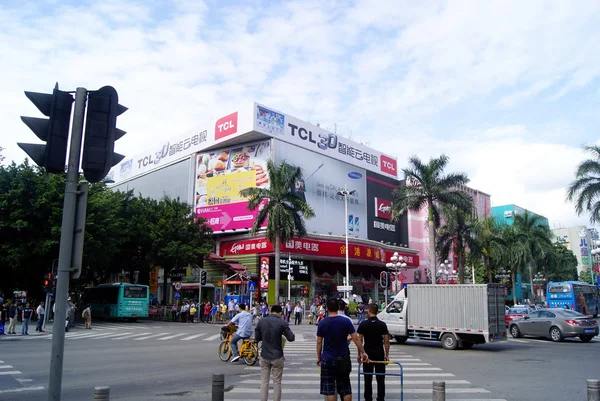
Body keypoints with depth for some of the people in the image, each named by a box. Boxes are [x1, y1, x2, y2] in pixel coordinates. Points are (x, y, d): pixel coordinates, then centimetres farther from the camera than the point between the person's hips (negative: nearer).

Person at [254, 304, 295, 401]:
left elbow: (257, 338, 5)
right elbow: (291, 338, -7)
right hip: (277, 357, -2)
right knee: (277, 382, 9)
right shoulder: (282, 323, -10)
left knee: (264, 381, 11)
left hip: (264, 356, 3)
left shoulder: (261, 321, -1)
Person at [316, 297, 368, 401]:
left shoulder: (322, 323, -5)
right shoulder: (346, 321, -7)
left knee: (329, 389, 5)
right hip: (343, 359, 1)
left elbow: (319, 342, -1)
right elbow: (356, 338, -8)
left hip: (327, 360, -1)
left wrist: (319, 357, 9)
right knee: (346, 388, 13)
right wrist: (362, 352, 0)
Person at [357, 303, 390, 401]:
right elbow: (386, 341, -3)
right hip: (379, 353, 1)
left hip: (367, 353, -1)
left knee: (368, 378, 6)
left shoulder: (363, 324, -6)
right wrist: (387, 355, 4)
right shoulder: (382, 324, -3)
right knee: (380, 378, 8)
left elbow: (360, 340, -5)